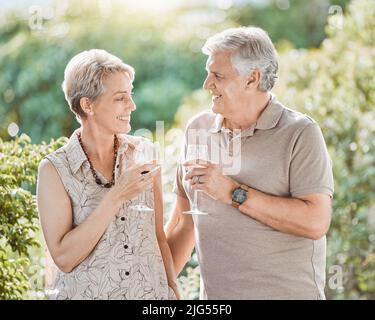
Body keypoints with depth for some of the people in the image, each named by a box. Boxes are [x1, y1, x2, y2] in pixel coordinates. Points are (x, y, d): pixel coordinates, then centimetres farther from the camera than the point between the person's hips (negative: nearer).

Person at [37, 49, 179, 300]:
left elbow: (158, 236, 5)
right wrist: (116, 198, -22)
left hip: (152, 291, 3)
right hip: (87, 292, -3)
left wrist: (173, 290, -1)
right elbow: (63, 258, -17)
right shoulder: (55, 170, -11)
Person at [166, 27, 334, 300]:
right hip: (213, 294, 4)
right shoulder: (198, 128, 5)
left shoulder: (300, 133, -10)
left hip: (288, 291, -4)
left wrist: (233, 193, -20)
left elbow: (316, 222, -20)